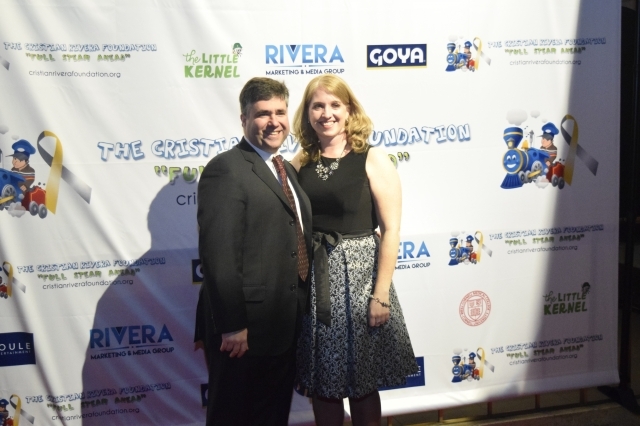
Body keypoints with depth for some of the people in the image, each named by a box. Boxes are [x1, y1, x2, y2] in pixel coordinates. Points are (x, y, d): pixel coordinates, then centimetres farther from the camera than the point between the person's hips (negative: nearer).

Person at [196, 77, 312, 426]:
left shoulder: (286, 169, 14)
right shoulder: (226, 169, -15)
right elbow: (218, 255, -22)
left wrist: (299, 312, 15)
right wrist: (232, 325, -23)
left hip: (285, 323, 8)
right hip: (247, 326, -8)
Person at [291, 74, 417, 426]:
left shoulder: (372, 160, -6)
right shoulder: (299, 164, 4)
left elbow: (391, 230, -9)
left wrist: (381, 293, -12)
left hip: (357, 275, -3)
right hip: (312, 282, 3)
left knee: (362, 381, 9)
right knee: (321, 381, 13)